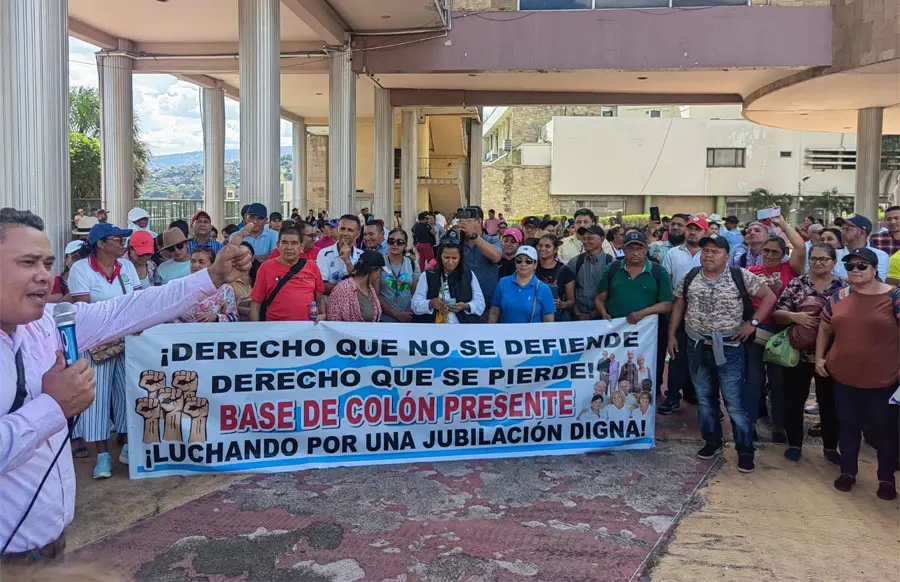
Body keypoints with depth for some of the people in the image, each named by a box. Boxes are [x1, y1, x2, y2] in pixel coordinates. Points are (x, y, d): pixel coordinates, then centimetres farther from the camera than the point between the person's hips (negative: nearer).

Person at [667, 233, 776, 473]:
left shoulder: (741, 276, -7)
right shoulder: (691, 277, 4)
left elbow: (769, 296, -4)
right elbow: (678, 305, 11)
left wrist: (753, 323, -10)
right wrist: (671, 335, 8)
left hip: (728, 348, -4)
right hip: (696, 347, 4)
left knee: (735, 402, 0)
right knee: (704, 398, 14)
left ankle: (745, 451, 12)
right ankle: (712, 442, 29)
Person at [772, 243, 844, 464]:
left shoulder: (842, 287, 2)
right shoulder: (796, 284, 0)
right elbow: (776, 314, -3)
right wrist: (795, 316, -21)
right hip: (798, 353, 0)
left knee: (829, 402, 10)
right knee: (793, 400, 8)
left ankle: (831, 446, 27)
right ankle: (794, 443, 26)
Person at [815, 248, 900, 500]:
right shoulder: (838, 297, 3)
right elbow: (824, 329, 14)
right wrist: (819, 357, 8)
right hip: (844, 377, 4)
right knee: (848, 425, 15)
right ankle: (847, 471, 31)